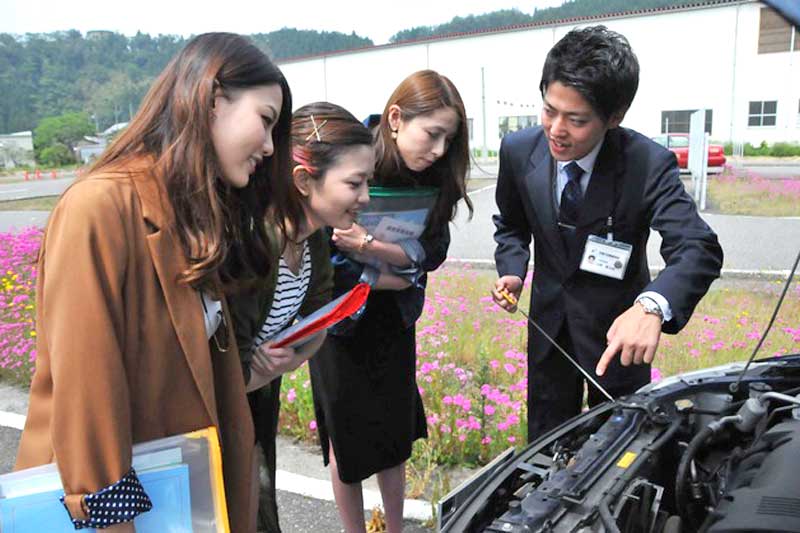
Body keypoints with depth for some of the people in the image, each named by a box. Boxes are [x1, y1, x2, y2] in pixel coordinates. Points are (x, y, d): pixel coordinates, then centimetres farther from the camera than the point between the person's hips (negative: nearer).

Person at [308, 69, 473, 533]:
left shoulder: (433, 177, -10)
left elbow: (432, 250, -15)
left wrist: (369, 245, -32)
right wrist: (397, 276, -16)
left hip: (393, 325, 5)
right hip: (341, 326, -4)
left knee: (396, 433, 18)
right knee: (348, 441, 13)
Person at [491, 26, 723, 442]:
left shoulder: (649, 165, -24)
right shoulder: (518, 150, -13)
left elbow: (698, 248, -35)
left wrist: (651, 307, -54)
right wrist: (512, 271, -13)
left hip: (618, 328, -2)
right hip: (549, 319, 3)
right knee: (545, 440, 20)